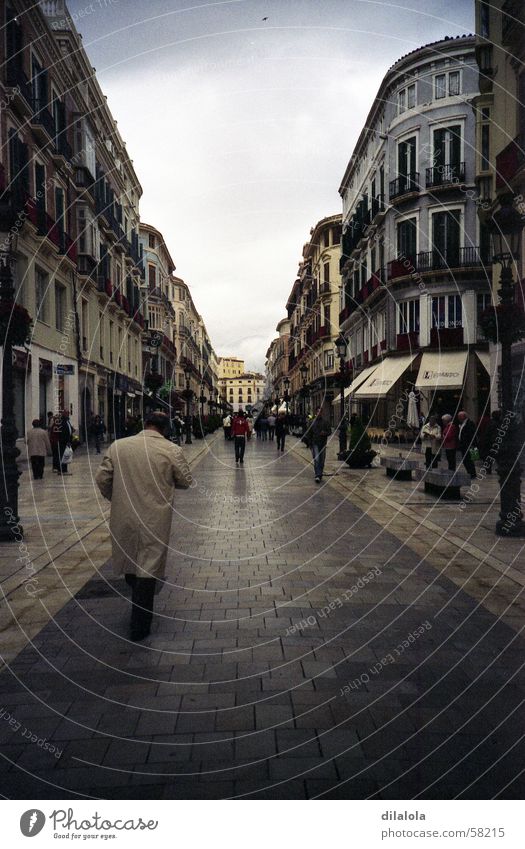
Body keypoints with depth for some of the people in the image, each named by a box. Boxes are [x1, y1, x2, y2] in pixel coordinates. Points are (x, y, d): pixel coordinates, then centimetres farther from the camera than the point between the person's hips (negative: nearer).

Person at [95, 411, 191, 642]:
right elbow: (185, 481, -1)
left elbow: (101, 478, 0)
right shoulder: (172, 450, -11)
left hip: (123, 516, 3)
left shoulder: (117, 446, -4)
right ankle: (139, 627, 13)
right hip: (155, 519, -3)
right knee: (148, 569, 6)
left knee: (129, 560, 24)